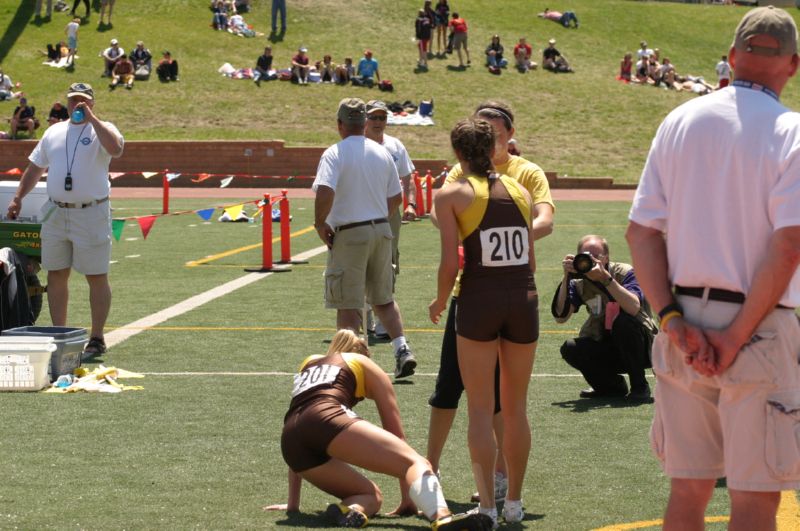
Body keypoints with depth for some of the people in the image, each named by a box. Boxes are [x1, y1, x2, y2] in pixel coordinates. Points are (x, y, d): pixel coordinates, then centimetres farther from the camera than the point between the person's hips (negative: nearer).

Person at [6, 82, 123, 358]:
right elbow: (35, 167, 21)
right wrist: (18, 198, 14)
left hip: (91, 214, -5)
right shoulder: (54, 132, 14)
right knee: (56, 275, 8)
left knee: (97, 277, -1)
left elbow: (116, 149, -25)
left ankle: (97, 339, 5)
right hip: (56, 213, 5)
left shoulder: (102, 129, -2)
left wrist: (91, 118, -22)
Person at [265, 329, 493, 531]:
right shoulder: (366, 365, 28)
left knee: (372, 496, 16)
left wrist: (293, 502, 43)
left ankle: (348, 509, -21)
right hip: (327, 418, -5)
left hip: (289, 440, 5)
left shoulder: (308, 364, 40)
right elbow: (396, 433, 24)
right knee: (415, 462, -14)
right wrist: (407, 498, 28)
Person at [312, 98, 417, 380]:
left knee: (348, 304, 1)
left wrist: (320, 223, -12)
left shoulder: (334, 154, -11)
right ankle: (402, 349, 6)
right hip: (381, 230, 6)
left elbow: (325, 192, -26)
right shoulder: (382, 153, 7)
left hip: (349, 235, -5)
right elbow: (396, 198, 11)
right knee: (383, 299, 18)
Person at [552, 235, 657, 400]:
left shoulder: (625, 273, -16)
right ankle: (613, 386, 3)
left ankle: (640, 386, -16)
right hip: (607, 348, 4)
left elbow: (634, 308, -36)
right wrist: (566, 278, -23)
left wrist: (605, 277, -41)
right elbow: (560, 316, -17)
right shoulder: (579, 282, -4)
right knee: (570, 349, -21)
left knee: (623, 320, -34)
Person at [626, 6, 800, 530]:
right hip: (757, 326, -5)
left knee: (688, 487, 12)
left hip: (684, 327, 5)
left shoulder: (680, 121, 7)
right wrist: (737, 337, -13)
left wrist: (673, 320, -4)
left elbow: (641, 232, 2)